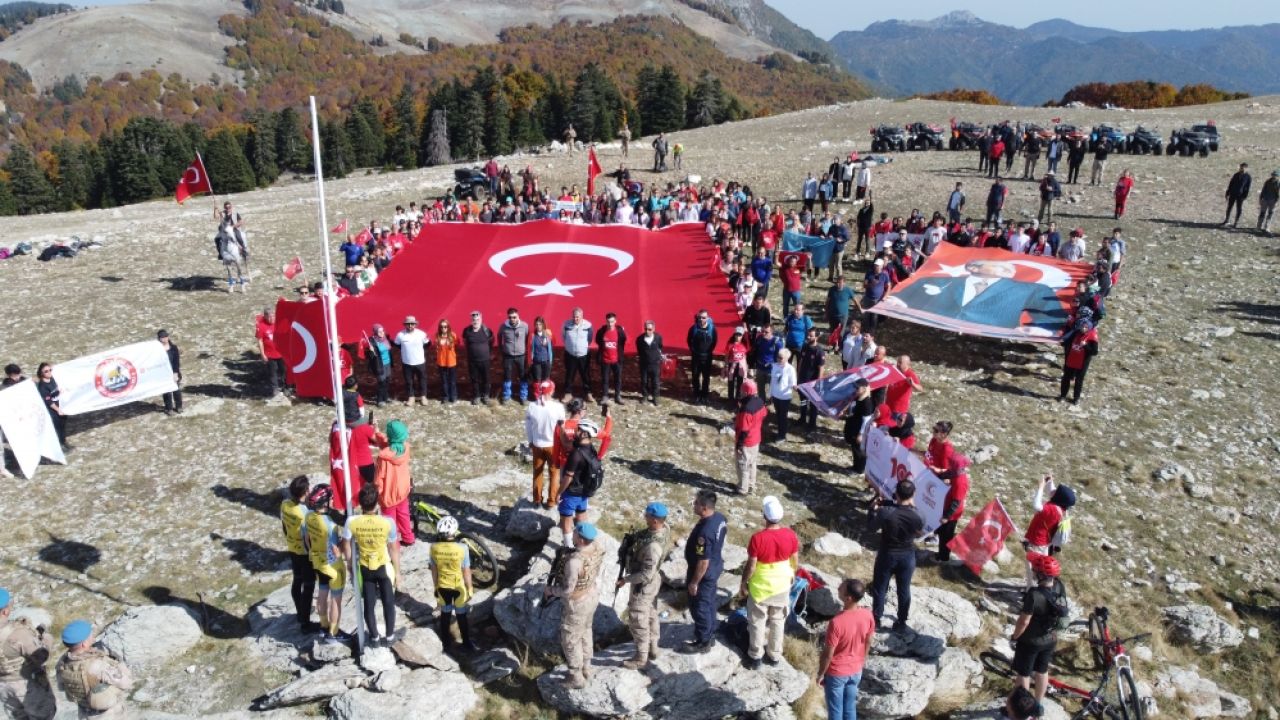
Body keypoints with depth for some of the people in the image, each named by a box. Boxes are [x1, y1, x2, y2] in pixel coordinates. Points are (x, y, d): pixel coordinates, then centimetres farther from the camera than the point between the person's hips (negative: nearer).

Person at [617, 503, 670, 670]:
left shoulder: (653, 546, -38)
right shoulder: (664, 528, -11)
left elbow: (646, 574, -31)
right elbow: (640, 536, 10)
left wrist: (626, 580, -20)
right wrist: (632, 538, -7)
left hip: (644, 585, -9)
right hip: (653, 581, 9)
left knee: (638, 621, 9)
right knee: (650, 615, 24)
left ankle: (641, 658, 26)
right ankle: (652, 649, 42)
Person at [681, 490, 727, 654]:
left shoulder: (704, 532, -36)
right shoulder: (720, 518, -8)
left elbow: (703, 562, -30)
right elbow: (726, 528, 14)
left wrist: (694, 582, -18)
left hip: (704, 573, -9)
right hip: (715, 566, 9)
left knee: (700, 607, 10)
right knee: (709, 602, 25)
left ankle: (703, 642, 26)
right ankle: (710, 634, 42)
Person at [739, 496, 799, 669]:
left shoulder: (757, 538, -26)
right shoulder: (790, 535, -14)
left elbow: (751, 567, -19)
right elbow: (795, 562, -2)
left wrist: (743, 584, -3)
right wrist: (791, 576, 17)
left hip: (760, 588, -3)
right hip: (782, 586, 4)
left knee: (757, 623, 16)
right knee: (778, 622, 22)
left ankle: (755, 658, 28)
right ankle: (775, 656, 35)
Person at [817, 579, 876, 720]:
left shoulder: (837, 622, -33)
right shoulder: (868, 615, -16)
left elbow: (828, 654, -22)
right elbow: (868, 642, 1)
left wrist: (820, 674, -6)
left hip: (836, 673, -5)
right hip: (855, 671, 5)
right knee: (850, 708, 23)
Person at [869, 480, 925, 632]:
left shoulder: (885, 512, -26)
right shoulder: (916, 517, -22)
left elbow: (873, 526, -7)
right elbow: (920, 534, -1)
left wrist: (874, 508, 7)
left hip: (887, 555, -1)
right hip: (907, 557, 1)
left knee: (879, 588, 18)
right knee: (904, 591, 19)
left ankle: (876, 620, 31)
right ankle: (901, 623, 32)